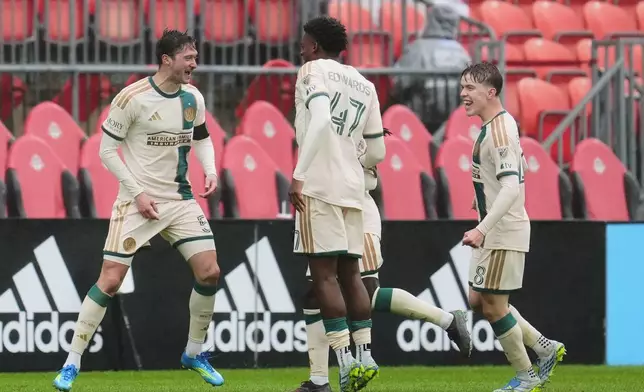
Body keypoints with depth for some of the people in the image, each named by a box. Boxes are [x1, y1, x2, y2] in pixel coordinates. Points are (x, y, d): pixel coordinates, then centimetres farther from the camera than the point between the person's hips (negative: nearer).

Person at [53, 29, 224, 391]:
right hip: (138, 202, -5)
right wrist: (137, 192, -13)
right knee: (110, 280, -9)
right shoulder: (133, 99, -15)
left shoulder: (193, 98, 2)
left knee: (210, 273, -3)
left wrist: (211, 170, 0)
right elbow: (107, 150, -9)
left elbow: (202, 138, 19)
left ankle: (194, 353, 18)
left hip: (181, 199, 5)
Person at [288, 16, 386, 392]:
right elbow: (377, 152, 18)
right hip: (352, 188, 7)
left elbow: (320, 120, -21)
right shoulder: (365, 85, 18)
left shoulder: (313, 71, -2)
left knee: (324, 273, -7)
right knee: (349, 271, 12)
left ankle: (345, 361, -14)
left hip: (319, 187, -7)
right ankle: (365, 354, 5)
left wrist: (299, 174, -21)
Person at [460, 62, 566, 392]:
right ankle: (546, 348, 21)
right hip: (494, 231, 10)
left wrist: (482, 230, -34)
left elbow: (511, 188, -29)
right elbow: (519, 165, 26)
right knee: (478, 301, 14)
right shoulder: (501, 124, 10)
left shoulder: (498, 130, -21)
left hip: (504, 231, -10)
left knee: (493, 306, -3)